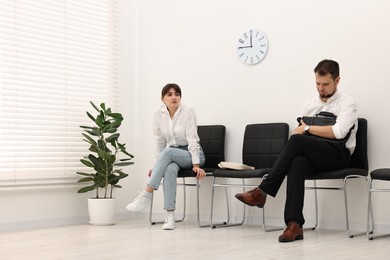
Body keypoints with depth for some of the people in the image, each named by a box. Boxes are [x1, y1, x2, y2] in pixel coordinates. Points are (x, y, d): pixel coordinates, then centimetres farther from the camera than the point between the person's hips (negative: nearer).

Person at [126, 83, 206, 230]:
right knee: (169, 169, -34)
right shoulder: (158, 114, -2)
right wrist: (157, 164, -2)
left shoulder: (188, 111, -14)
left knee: (168, 152, -34)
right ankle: (170, 215, -37)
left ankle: (147, 195, -37)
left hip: (191, 154, -3)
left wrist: (196, 165, -24)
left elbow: (192, 139, -18)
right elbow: (160, 142, 3)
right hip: (172, 156, 3)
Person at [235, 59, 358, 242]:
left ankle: (262, 192, -28)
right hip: (313, 156, 4)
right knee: (297, 163, -34)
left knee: (296, 140, -30)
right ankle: (294, 225, -40)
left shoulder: (347, 103, 0)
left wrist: (308, 128, -10)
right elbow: (301, 131, 21)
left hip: (338, 156, -4)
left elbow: (338, 132, -17)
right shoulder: (310, 105, 18)